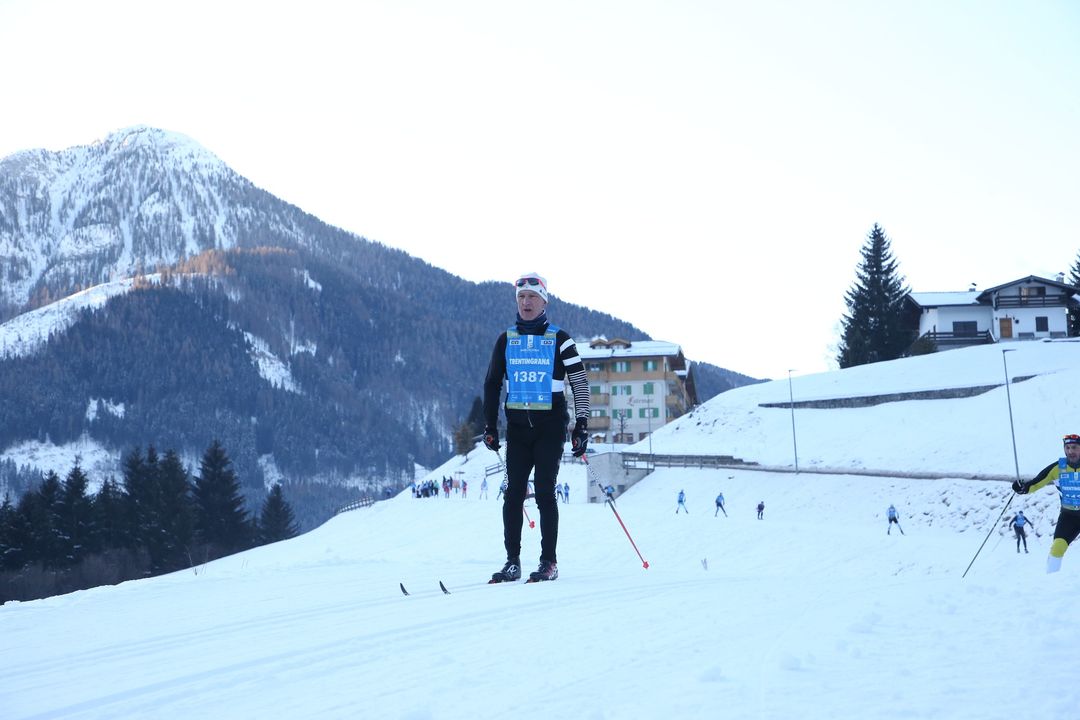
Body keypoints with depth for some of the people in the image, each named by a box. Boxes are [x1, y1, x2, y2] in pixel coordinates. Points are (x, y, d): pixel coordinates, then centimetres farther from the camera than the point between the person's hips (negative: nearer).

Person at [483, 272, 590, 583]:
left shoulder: (559, 339, 1)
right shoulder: (506, 340, 10)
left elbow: (580, 383, 1)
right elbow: (492, 384, 15)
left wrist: (582, 425, -5)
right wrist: (490, 426, 9)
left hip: (550, 425, -3)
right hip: (517, 426, 3)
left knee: (544, 493, -7)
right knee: (513, 494, -1)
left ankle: (549, 562, 0)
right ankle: (512, 562, 5)